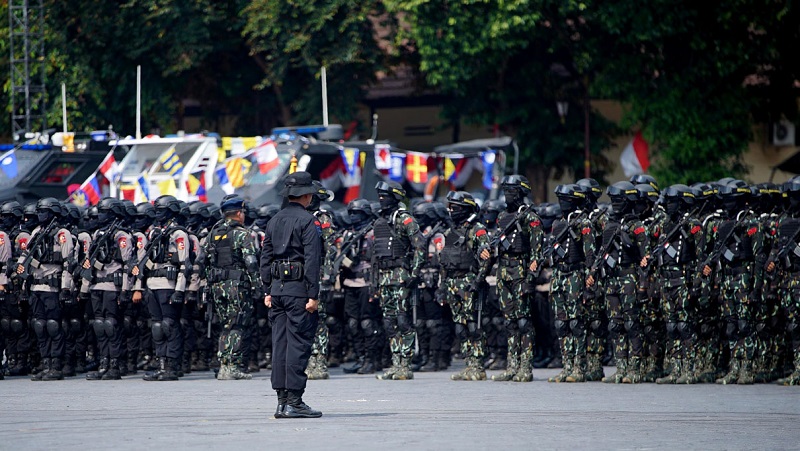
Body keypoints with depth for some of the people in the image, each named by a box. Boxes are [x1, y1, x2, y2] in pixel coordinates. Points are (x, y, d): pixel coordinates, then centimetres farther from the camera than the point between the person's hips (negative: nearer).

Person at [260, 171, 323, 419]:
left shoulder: (274, 221, 13)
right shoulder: (308, 221, -9)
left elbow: (265, 258, 14)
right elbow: (312, 259, -15)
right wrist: (313, 295, -15)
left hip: (277, 288, 7)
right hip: (299, 289, -7)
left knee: (280, 343, 7)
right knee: (298, 343, -6)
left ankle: (282, 401, 9)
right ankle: (294, 401, -8)